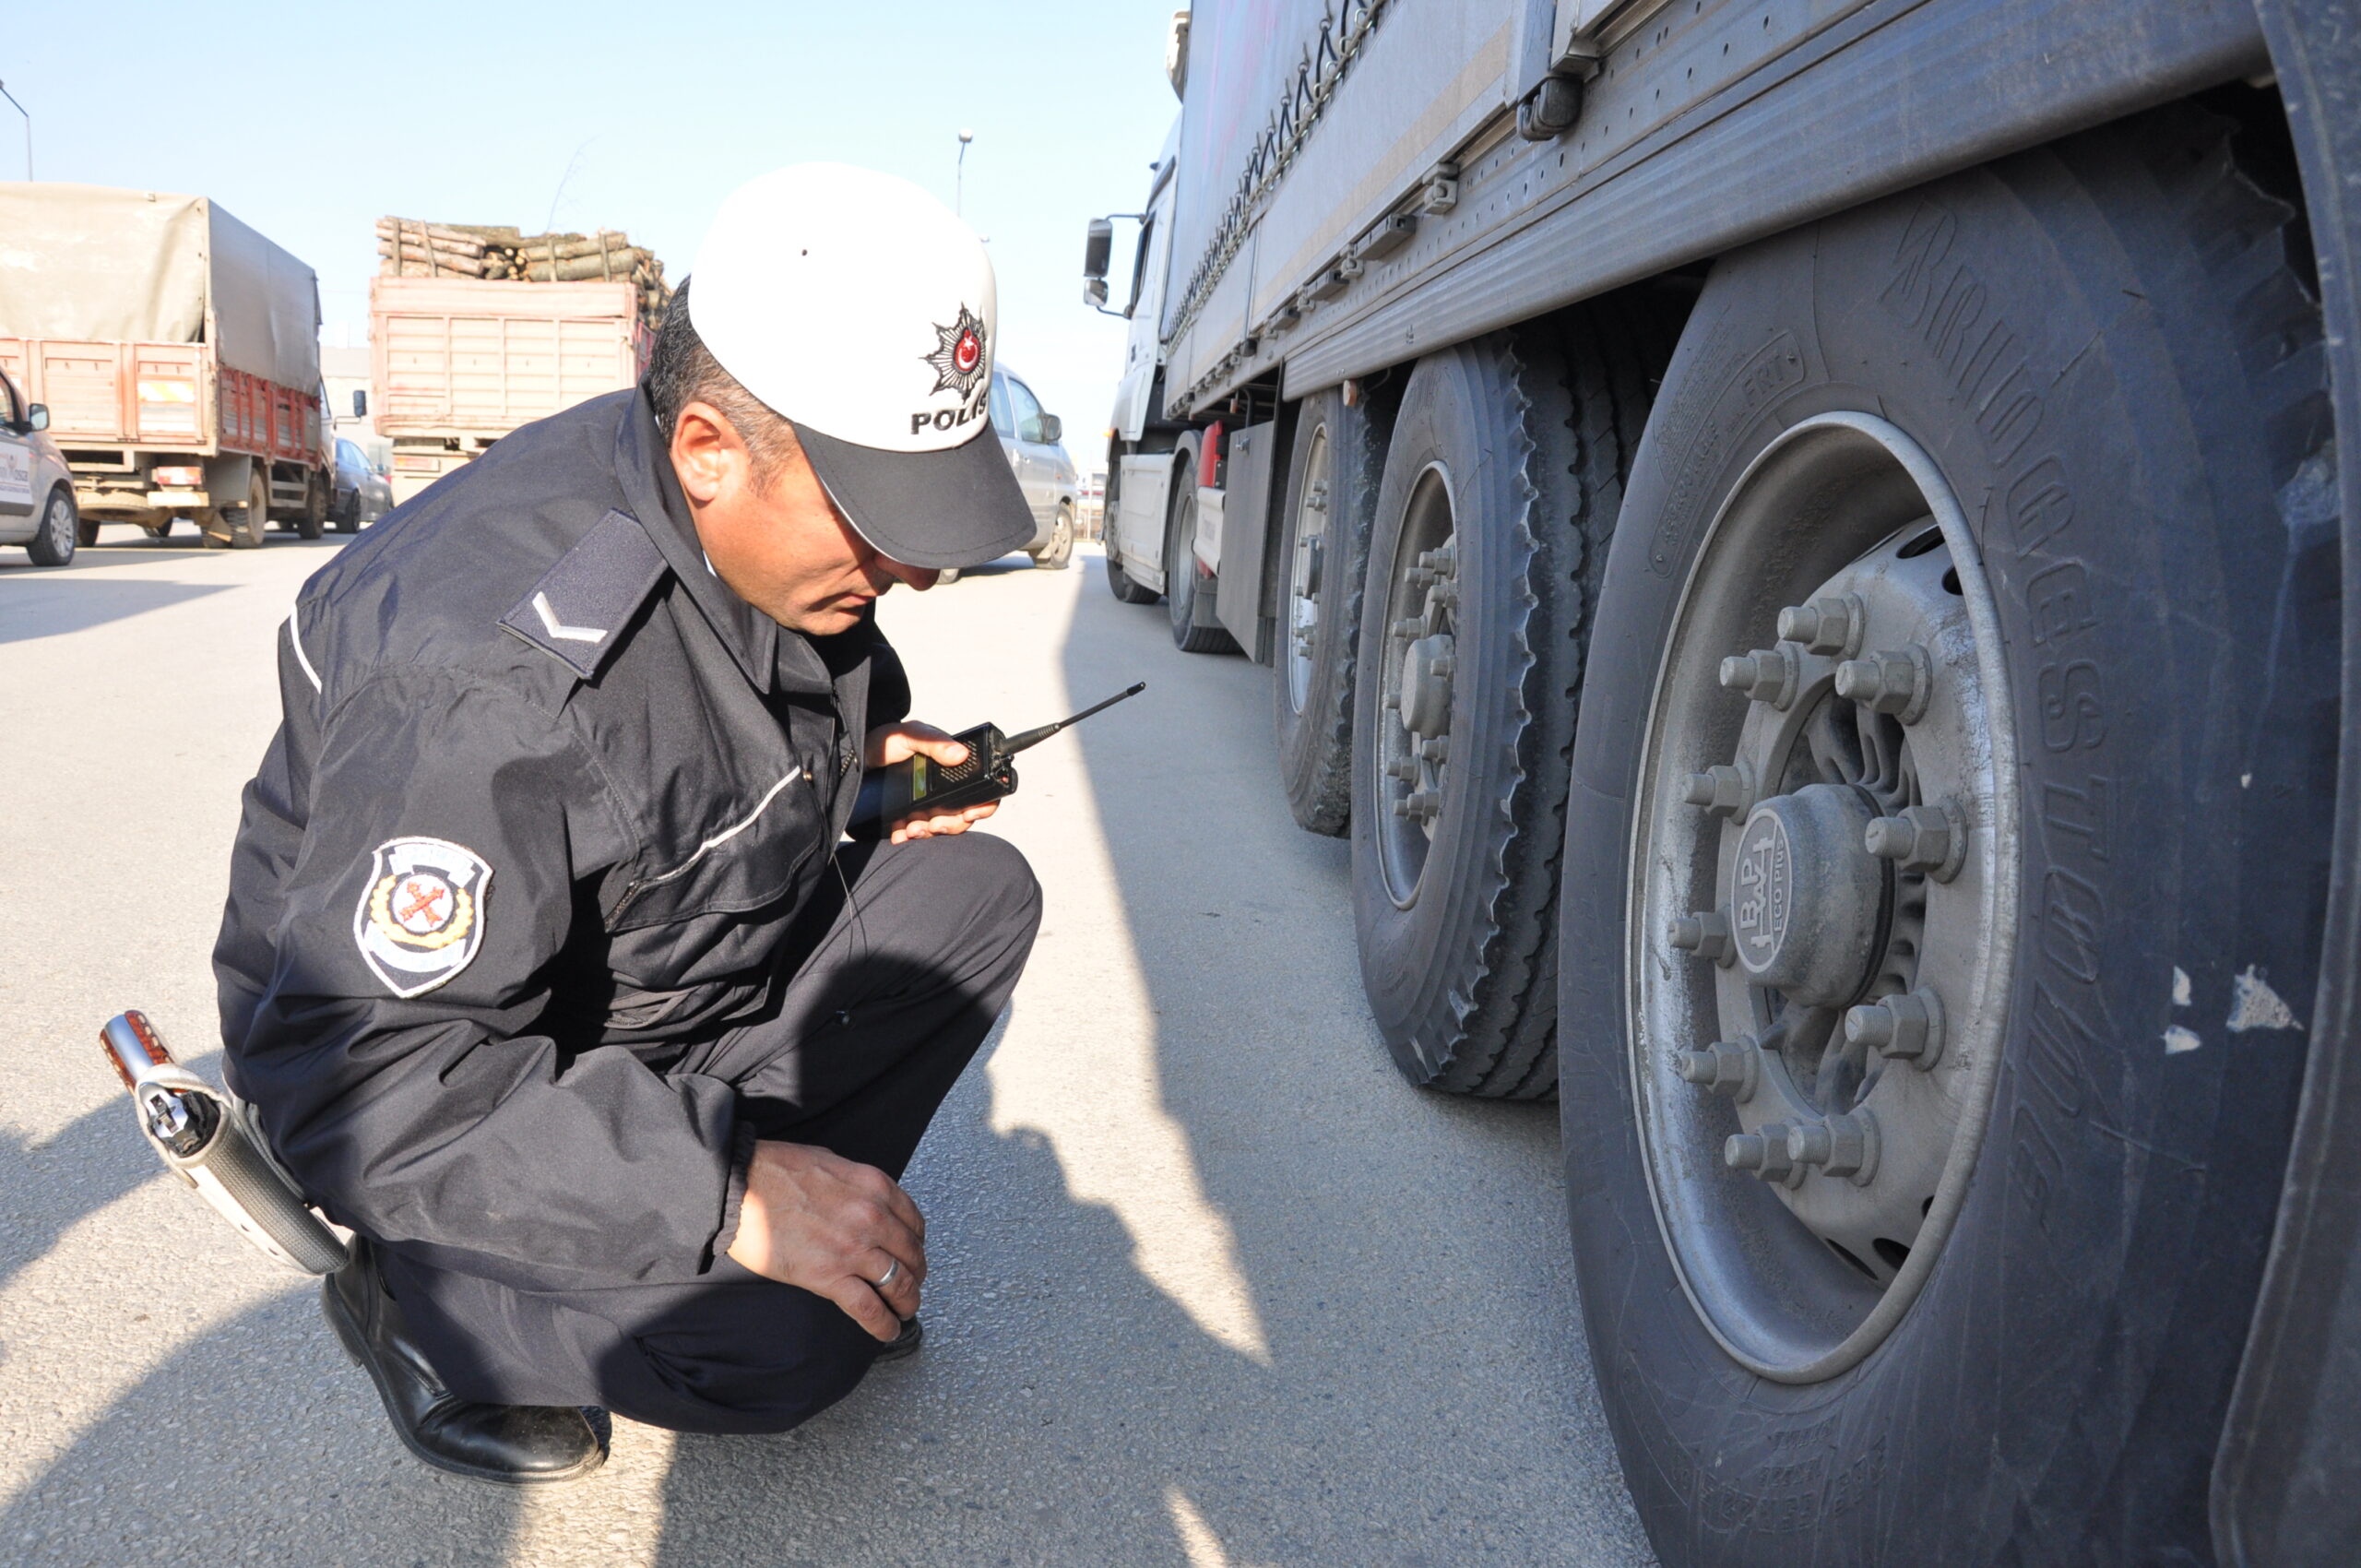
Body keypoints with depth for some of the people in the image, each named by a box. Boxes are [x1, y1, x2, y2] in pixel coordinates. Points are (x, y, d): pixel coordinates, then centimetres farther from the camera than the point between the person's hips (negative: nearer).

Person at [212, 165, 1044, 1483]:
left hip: (704, 979, 8)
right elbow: (368, 1083, -34)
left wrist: (862, 751, -5)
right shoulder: (497, 671, -34)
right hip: (434, 1062, -7)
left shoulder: (791, 541, -8)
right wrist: (731, 1188, -37)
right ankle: (423, 1303, 1)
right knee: (781, 1344, -26)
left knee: (977, 891, -10)